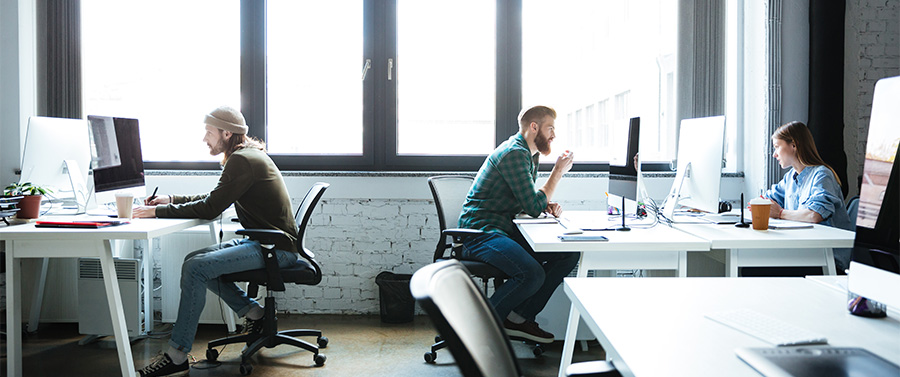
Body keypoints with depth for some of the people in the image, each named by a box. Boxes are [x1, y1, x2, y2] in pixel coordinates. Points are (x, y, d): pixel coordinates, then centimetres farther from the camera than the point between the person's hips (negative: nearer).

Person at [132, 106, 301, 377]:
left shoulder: (243, 160, -16)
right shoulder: (248, 155, 15)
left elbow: (211, 208, -20)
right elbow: (214, 200, 22)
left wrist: (158, 211, -15)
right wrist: (172, 200, 12)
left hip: (276, 248, -10)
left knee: (195, 268, -20)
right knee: (195, 260, 10)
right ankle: (253, 313, 14)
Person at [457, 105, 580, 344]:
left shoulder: (530, 154, 17)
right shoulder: (514, 154, -15)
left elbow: (528, 202, 24)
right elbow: (533, 207, -18)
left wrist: (547, 206, 1)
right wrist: (558, 172, -9)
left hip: (506, 231, 10)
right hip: (481, 232, -10)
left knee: (569, 255, -3)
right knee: (533, 274, -31)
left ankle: (520, 318, 0)